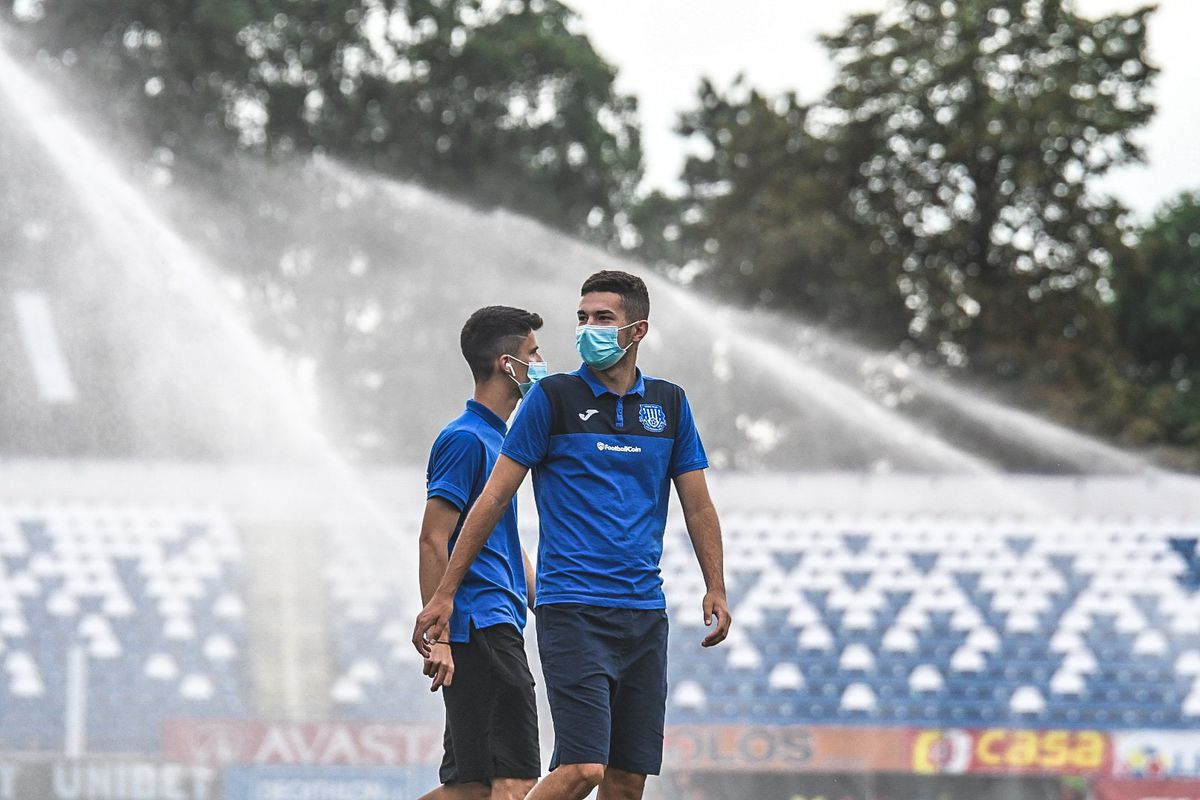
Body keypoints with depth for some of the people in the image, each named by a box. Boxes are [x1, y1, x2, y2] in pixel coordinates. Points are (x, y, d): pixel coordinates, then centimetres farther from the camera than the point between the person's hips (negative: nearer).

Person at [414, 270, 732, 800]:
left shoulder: (669, 404, 12)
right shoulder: (554, 398, 0)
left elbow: (697, 504, 17)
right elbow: (494, 498, 0)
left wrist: (715, 590, 6)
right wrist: (445, 593, -3)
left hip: (644, 612, 5)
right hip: (572, 610, -5)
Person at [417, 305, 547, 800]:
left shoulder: (498, 439, 20)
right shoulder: (465, 439, -10)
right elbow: (433, 541, -15)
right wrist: (437, 636, -20)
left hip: (499, 627, 10)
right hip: (483, 629, -10)